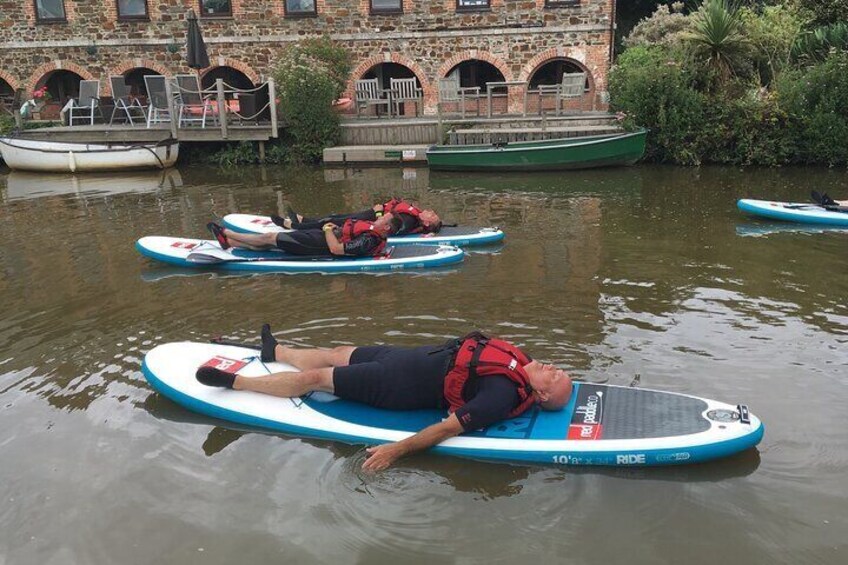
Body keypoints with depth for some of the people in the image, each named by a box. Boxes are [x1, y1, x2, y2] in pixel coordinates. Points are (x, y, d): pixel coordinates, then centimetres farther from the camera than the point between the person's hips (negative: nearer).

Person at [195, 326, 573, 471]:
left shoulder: (504, 395, -27)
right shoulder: (521, 362, -3)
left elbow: (450, 427, -33)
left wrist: (397, 450, -36)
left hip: (402, 385, -8)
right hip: (416, 357, 8)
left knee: (314, 377, 0)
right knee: (336, 354, 21)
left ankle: (235, 383, 17)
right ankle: (275, 351, 47)